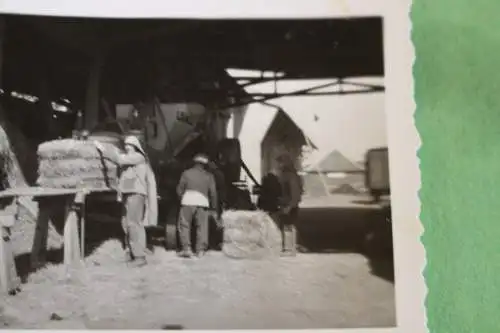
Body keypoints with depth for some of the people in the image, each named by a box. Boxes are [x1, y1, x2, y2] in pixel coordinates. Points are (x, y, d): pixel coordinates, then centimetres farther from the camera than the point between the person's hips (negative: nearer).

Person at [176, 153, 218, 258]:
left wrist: (181, 198, 28)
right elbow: (213, 193, 12)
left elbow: (180, 189, 10)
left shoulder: (187, 173, 11)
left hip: (188, 201, -1)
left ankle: (186, 249, 0)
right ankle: (200, 250, 7)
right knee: (202, 227, 9)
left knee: (184, 225, 7)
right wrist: (214, 208, 18)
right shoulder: (209, 176, 13)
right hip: (202, 202, 1)